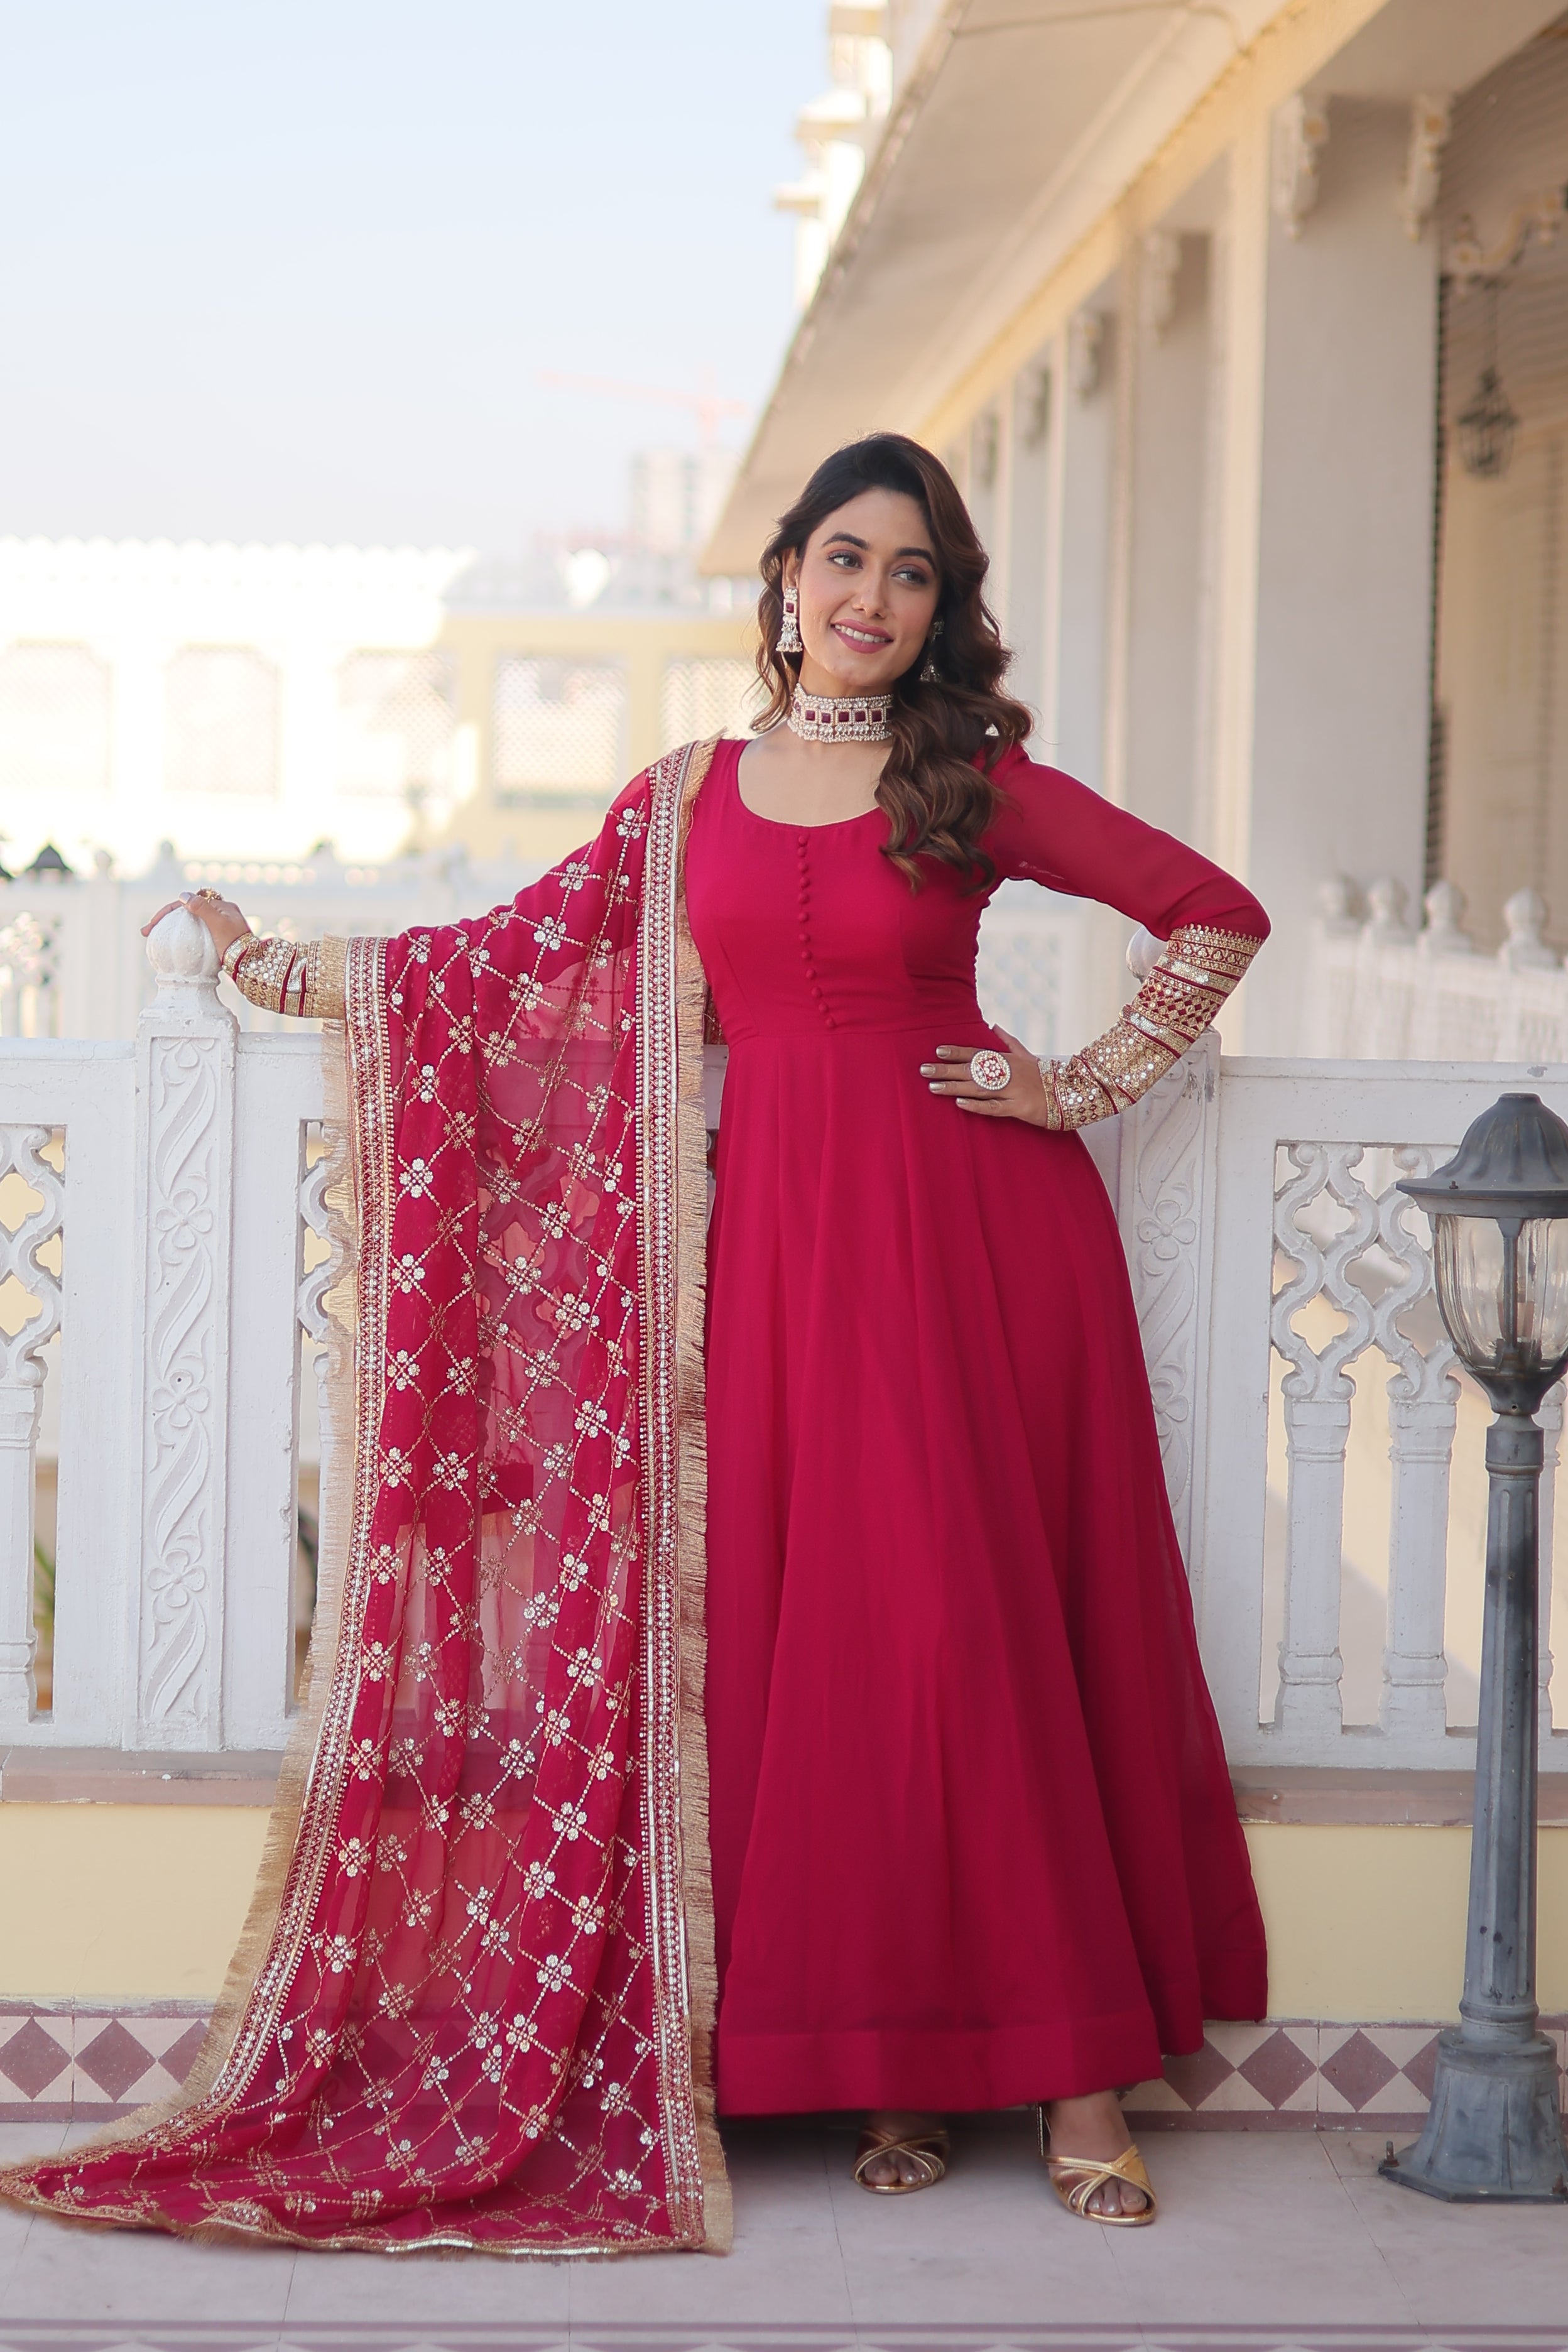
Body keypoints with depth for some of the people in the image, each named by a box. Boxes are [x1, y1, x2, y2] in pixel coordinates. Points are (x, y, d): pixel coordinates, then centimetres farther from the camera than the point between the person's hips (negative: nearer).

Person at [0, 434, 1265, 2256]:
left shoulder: (979, 787, 3)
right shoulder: (686, 803, 12)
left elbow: (1218, 911, 6)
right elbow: (514, 956, 17)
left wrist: (1086, 1087, 0)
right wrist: (286, 971, 18)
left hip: (977, 1222, -3)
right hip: (781, 1230, 3)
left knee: (984, 1622, -5)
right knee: (812, 1630, -1)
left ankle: (1070, 2062, 1)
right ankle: (897, 2064, 6)